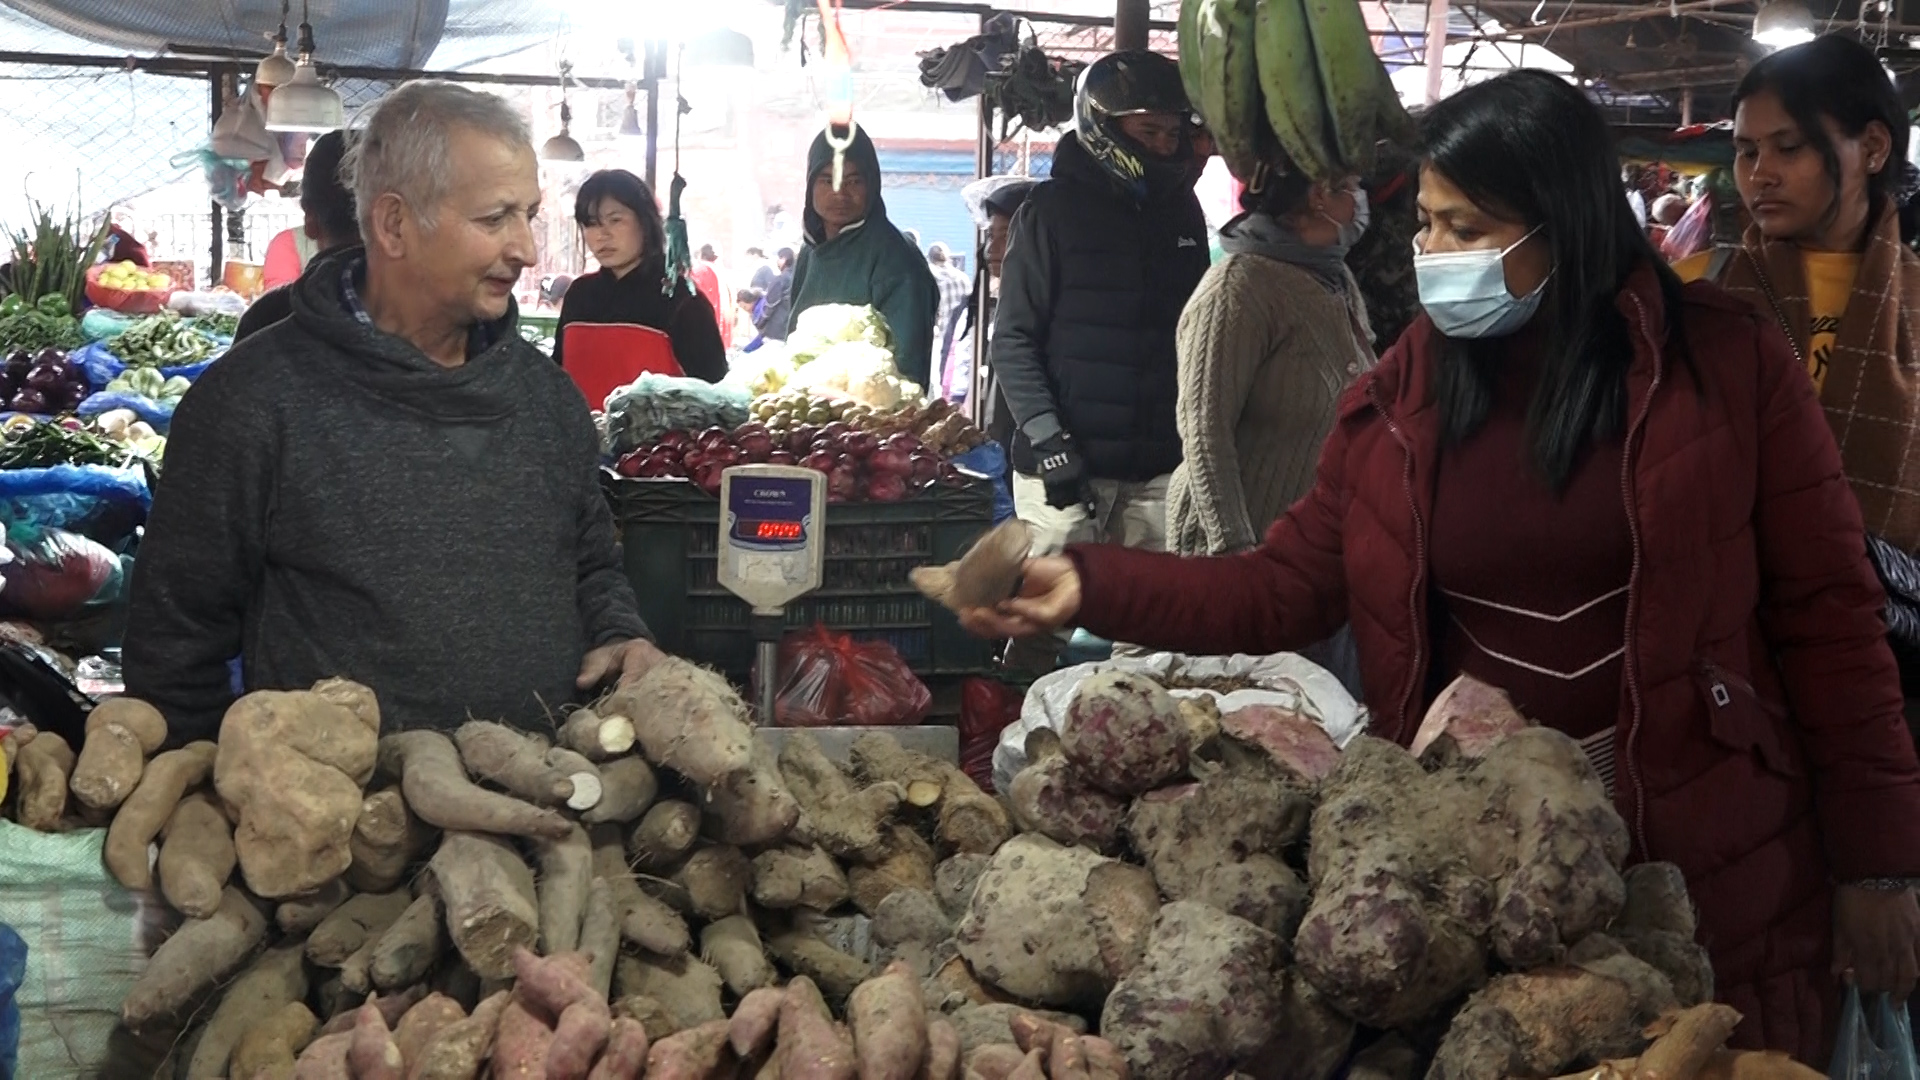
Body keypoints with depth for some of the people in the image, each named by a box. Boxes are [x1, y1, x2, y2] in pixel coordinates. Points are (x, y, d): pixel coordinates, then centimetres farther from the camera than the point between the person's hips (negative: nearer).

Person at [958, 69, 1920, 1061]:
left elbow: (1826, 616, -6)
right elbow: (1288, 588, 2)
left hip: (1712, 858, -3)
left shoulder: (1723, 362, -8)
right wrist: (1092, 587, -10)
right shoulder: (1403, 393, 2)